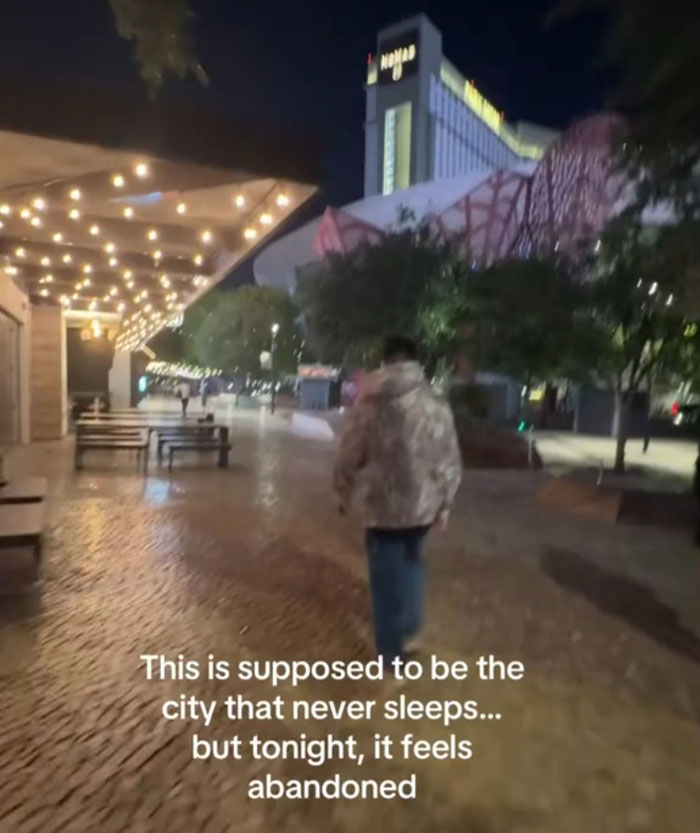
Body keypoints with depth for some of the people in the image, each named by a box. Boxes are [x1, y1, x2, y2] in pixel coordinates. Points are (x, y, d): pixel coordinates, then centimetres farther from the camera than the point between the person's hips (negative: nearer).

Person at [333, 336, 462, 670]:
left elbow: (349, 457, -3)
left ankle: (391, 651, 23)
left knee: (388, 575, 11)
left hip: (383, 505, -3)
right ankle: (409, 631, 37)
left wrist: (344, 493, 13)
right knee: (411, 564, 26)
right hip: (423, 504, 3)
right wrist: (445, 503, 10)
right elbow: (450, 460, 1)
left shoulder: (370, 404, -8)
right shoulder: (437, 405, -1)